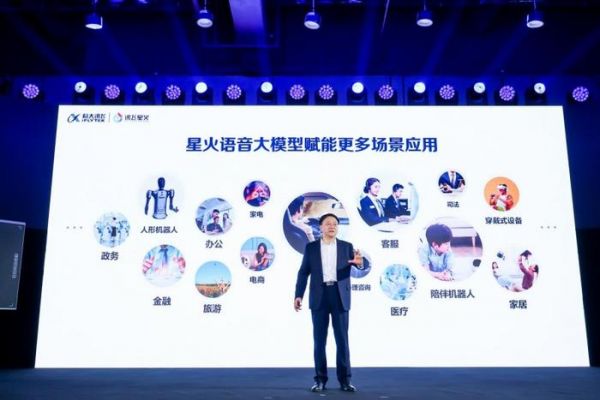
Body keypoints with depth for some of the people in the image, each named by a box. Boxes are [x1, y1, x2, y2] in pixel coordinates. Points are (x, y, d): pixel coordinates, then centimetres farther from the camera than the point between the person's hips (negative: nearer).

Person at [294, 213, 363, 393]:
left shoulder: (347, 247, 7)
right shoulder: (311, 247, 6)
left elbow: (359, 265, -6)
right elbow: (303, 273, 5)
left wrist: (359, 262, -30)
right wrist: (298, 295, -3)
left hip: (340, 297, 0)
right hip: (319, 297, 0)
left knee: (342, 340, 2)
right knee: (319, 340, 4)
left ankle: (345, 380, 11)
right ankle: (320, 379, 13)